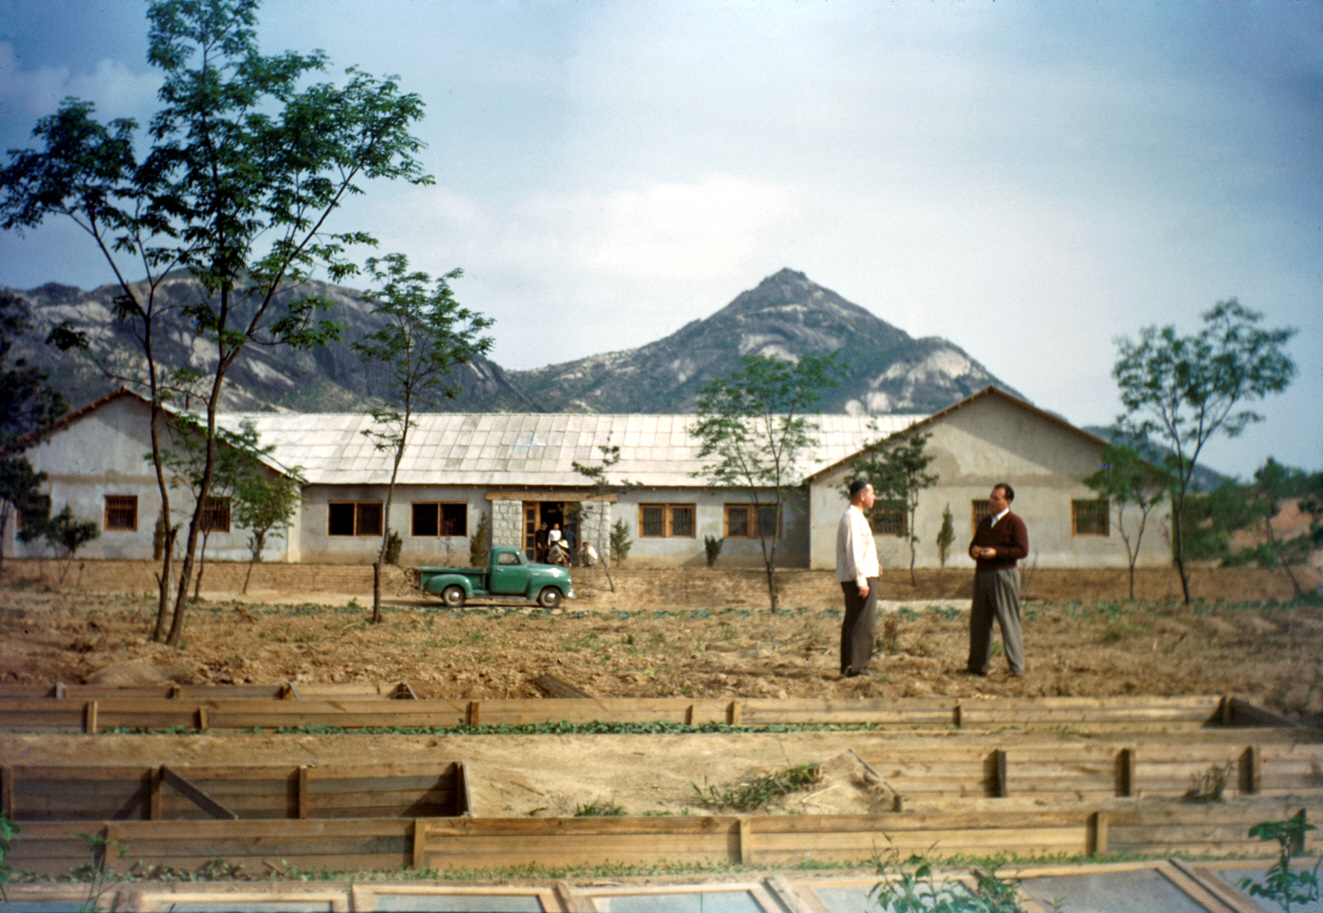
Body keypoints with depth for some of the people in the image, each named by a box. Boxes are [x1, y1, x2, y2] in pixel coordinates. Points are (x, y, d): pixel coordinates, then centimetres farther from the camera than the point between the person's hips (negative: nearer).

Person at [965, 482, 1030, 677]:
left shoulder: (1015, 522, -4)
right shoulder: (984, 522, 18)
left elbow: (1022, 550, -11)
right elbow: (974, 544, 24)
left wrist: (996, 552, -18)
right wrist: (974, 550, 0)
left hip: (1003, 575, -7)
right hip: (982, 574, 7)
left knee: (1008, 621, -6)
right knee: (978, 620, 8)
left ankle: (1017, 667, -2)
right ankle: (978, 665, 16)